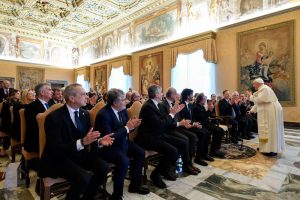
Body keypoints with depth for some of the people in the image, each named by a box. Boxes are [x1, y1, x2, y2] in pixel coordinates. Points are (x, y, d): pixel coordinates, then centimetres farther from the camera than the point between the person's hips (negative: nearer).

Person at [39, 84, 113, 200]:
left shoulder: (85, 114, 1)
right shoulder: (54, 117, -19)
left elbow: (87, 136, 6)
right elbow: (55, 149, -24)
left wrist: (99, 141, -16)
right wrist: (81, 142, -38)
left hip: (79, 153, 6)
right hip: (59, 158, -6)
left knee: (103, 167, -15)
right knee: (83, 177, -29)